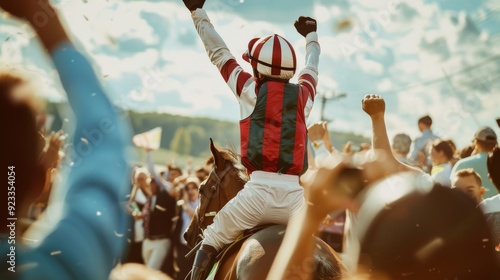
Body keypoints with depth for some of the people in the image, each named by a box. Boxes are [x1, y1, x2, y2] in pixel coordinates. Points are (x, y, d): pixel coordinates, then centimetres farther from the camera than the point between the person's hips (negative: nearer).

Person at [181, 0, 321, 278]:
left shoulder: (251, 90, 6)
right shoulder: (304, 95, 14)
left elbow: (219, 54, 16)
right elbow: (312, 67, 36)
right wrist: (311, 35, 56)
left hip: (259, 191, -3)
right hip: (295, 195, 3)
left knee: (210, 245, 11)